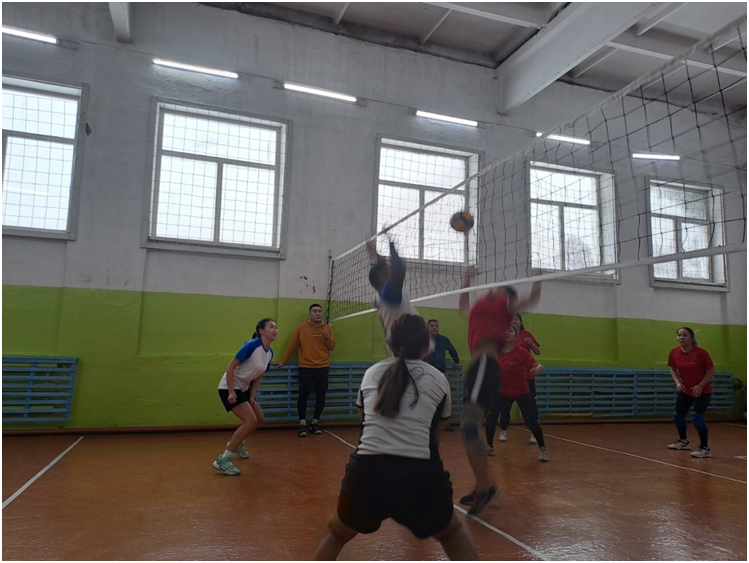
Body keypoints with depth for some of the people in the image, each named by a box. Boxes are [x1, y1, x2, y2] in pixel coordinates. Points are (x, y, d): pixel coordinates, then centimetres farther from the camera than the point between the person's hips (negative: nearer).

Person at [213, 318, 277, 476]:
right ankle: (223, 460, -13)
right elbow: (231, 367, -23)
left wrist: (252, 397, -1)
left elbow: (258, 377, 8)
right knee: (250, 421, -18)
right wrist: (231, 392, -26)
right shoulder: (252, 345, -23)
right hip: (229, 387, -9)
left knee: (259, 419, 17)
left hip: (244, 388, 9)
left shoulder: (270, 353, 1)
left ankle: (236, 444, 41)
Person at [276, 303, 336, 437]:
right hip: (306, 367, -2)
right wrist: (283, 361, 10)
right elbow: (292, 345, 5)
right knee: (304, 395, -6)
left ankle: (315, 423, 18)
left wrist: (327, 338, -12)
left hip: (323, 367, 2)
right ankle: (302, 424, 5)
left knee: (321, 395, 3)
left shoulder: (327, 328, 6)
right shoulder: (302, 327, 0)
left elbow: (332, 347, 7)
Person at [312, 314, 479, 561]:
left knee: (336, 534, 31)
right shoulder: (438, 379, 10)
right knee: (453, 533, 30)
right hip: (420, 475, -1)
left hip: (366, 472, 1)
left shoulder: (371, 373, 14)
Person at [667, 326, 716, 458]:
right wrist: (677, 382, -10)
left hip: (703, 391, -6)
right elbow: (673, 369, 7)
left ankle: (705, 448, -2)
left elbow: (712, 370, -14)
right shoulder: (674, 352, -8)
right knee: (678, 415, 12)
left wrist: (700, 385, -20)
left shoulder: (701, 352, -22)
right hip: (685, 390, 6)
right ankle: (683, 441, 36)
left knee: (697, 417, -17)